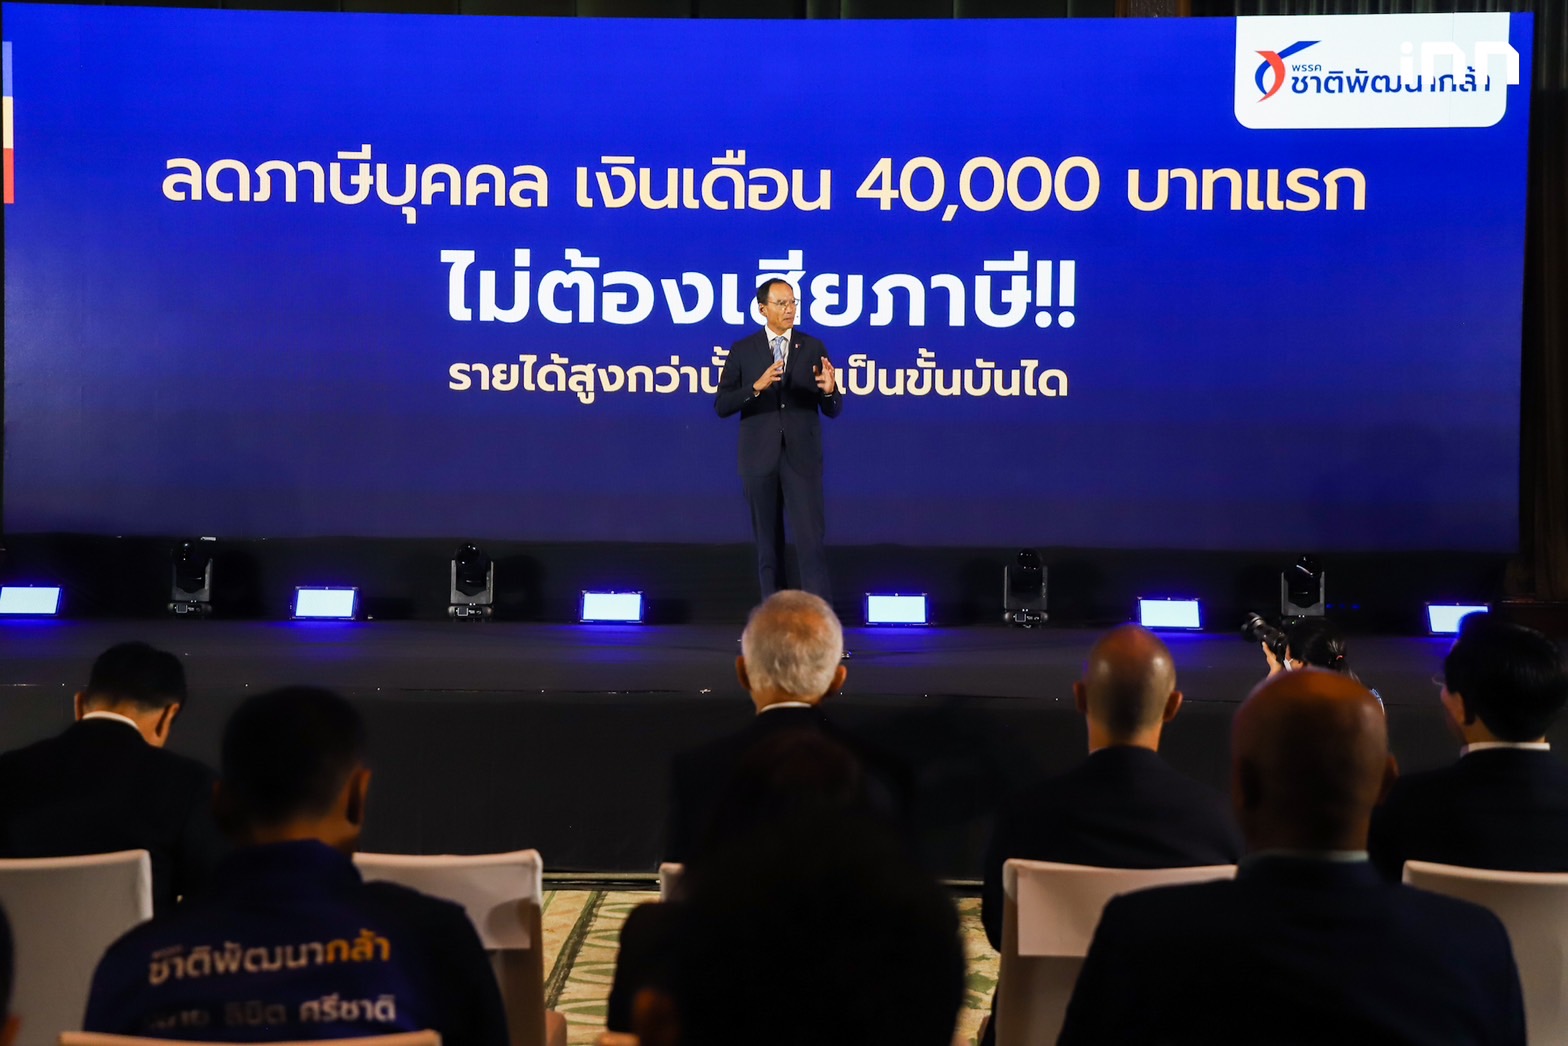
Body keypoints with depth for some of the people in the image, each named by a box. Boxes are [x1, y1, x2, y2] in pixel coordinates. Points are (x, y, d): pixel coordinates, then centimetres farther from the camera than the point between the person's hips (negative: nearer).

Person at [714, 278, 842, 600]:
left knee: (812, 541, -9)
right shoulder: (742, 350, 3)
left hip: (802, 457, -1)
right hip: (760, 459, 1)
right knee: (768, 545, 9)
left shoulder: (813, 348, 4)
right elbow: (722, 406, -3)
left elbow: (833, 410, 4)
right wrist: (757, 386, -19)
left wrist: (830, 390, -19)